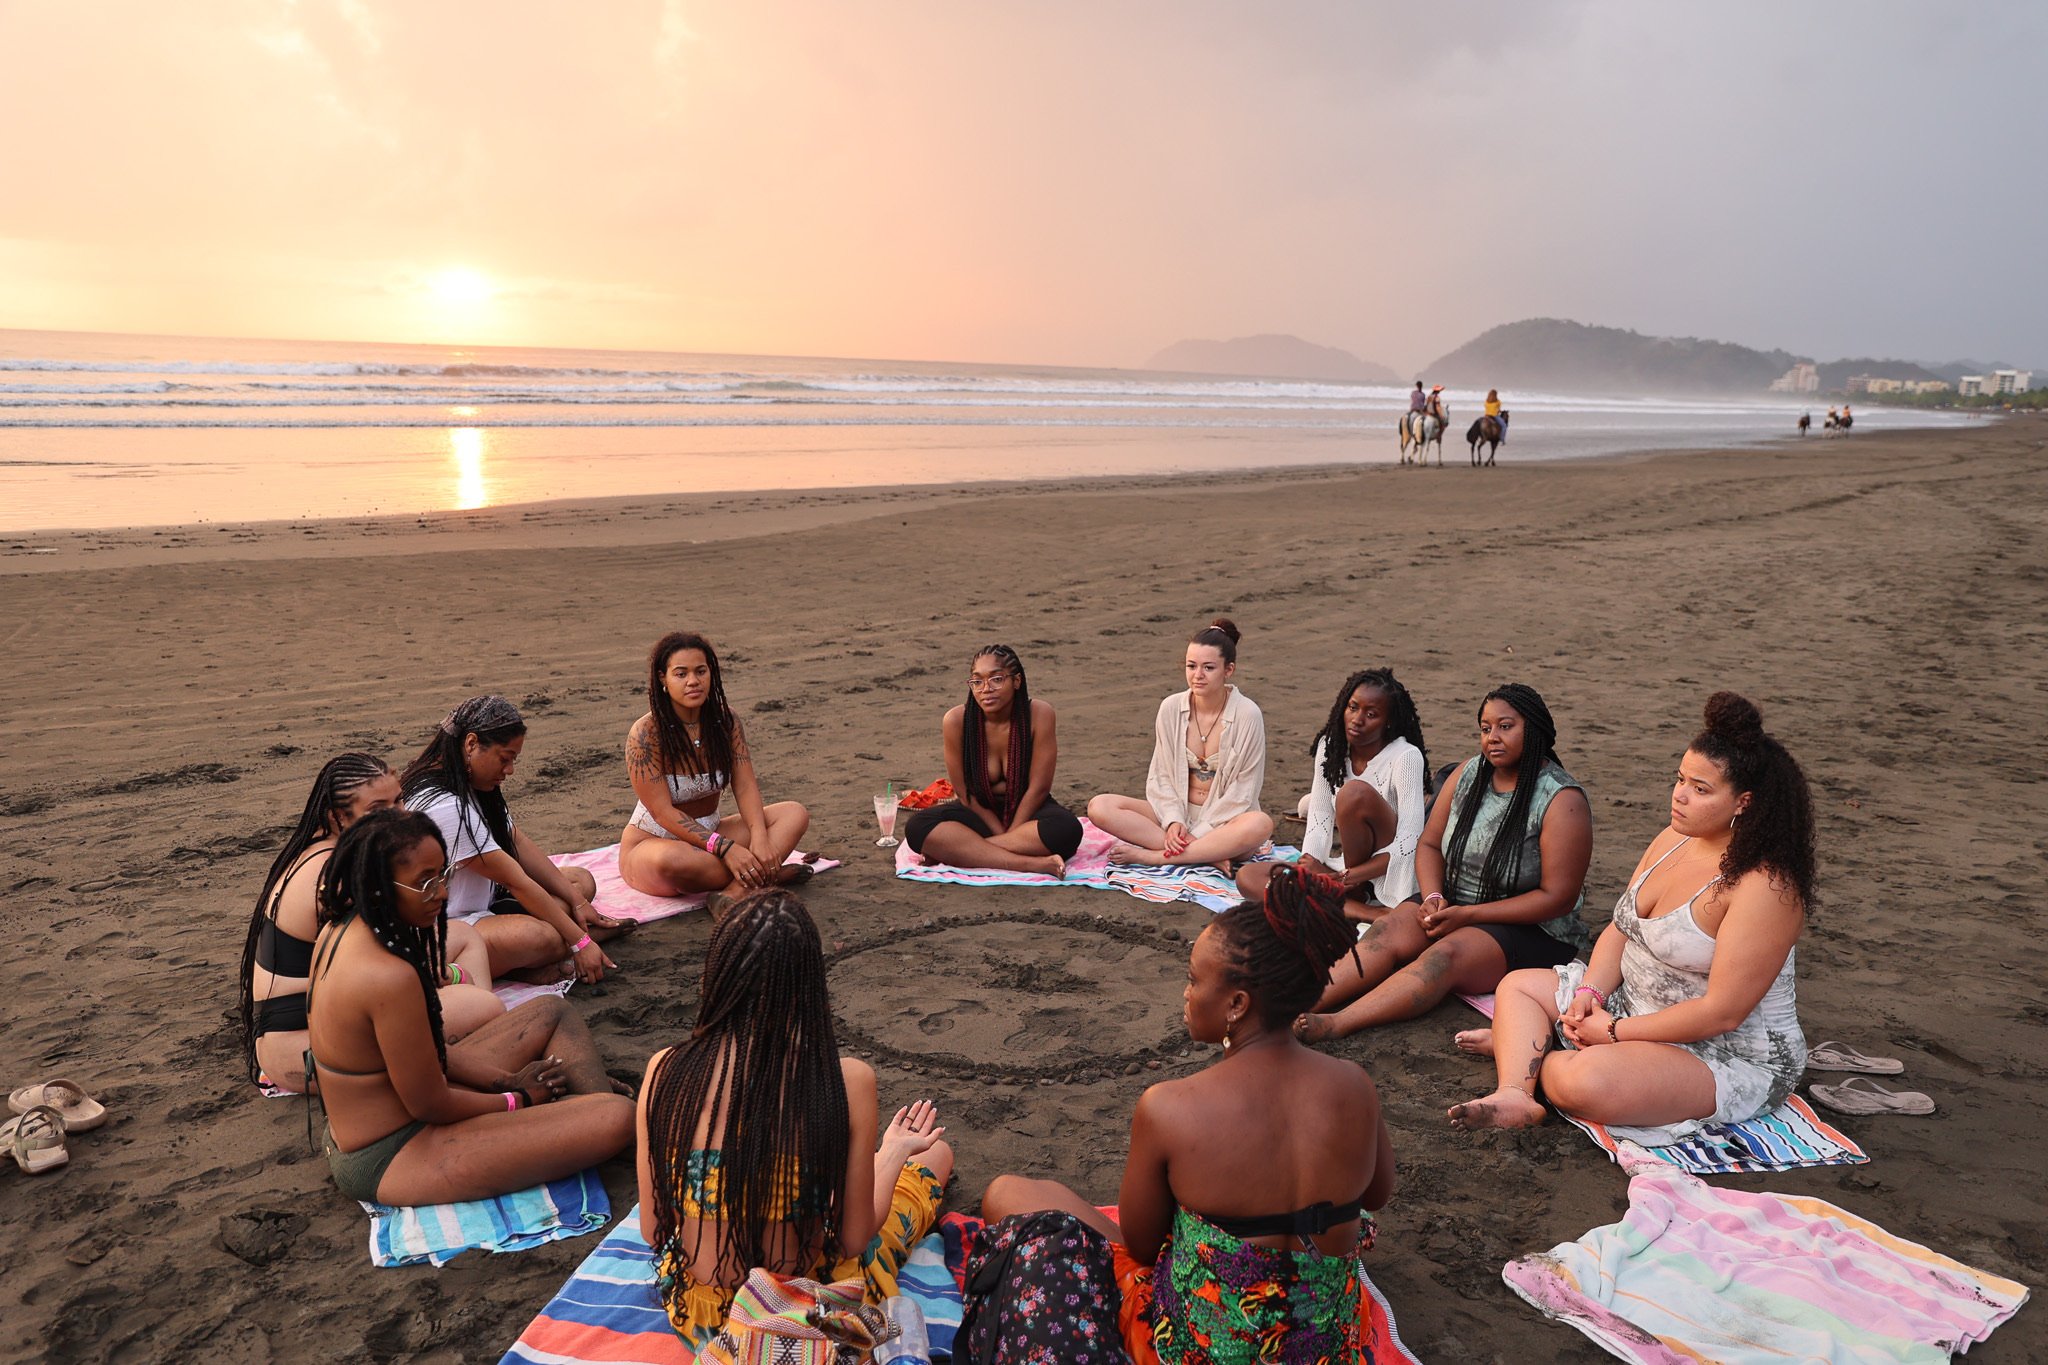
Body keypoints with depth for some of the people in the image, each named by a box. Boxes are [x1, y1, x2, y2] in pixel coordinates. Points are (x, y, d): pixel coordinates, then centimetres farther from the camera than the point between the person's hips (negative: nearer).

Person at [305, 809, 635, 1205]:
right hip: (389, 1162, -10)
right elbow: (430, 1106, -21)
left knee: (552, 1010, 18)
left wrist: (505, 1079, 4)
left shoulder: (342, 928, 0)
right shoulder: (389, 978, -31)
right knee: (617, 1118, -22)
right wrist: (517, 1099, -4)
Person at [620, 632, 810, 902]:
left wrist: (759, 838, -30)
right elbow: (663, 812, -23)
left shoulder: (725, 722, -3)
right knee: (669, 859, -42)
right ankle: (769, 873, -21)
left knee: (795, 814, -13)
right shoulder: (644, 734, -19)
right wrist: (725, 848, -33)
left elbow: (745, 788, -9)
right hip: (651, 843, -5)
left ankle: (737, 892, -34)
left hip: (709, 834, 6)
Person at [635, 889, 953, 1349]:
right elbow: (855, 1241, -14)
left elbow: (653, 1231, -7)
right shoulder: (848, 1082, -25)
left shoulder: (666, 1071, -19)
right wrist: (893, 1153, 4)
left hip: (698, 1311, 3)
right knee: (936, 1153, 24)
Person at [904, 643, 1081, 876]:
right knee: (917, 828, -28)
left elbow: (1038, 788, -13)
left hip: (1028, 810, 0)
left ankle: (954, 850, -25)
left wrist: (1010, 832, -15)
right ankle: (1031, 864, -33)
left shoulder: (1039, 714, -18)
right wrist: (1005, 836, -15)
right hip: (980, 812, 1)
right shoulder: (956, 720, -16)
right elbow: (965, 793, -9)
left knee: (1067, 830, -35)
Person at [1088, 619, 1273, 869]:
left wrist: (1198, 833, -17)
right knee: (1099, 807, -19)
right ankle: (1208, 854, -25)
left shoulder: (1247, 714, -12)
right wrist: (1173, 821, -14)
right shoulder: (1171, 708, -4)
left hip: (1224, 820, -3)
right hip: (1176, 813, 3)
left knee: (1260, 824, -38)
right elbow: (1162, 775, 3)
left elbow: (1242, 791, -10)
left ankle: (1153, 856, -28)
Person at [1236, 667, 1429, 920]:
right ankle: (1365, 912, -26)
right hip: (1343, 867, 6)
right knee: (1247, 877, -14)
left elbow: (1408, 843, -20)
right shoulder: (1330, 746, 4)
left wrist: (1349, 878, -28)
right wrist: (1310, 862, -16)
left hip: (1388, 875, -6)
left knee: (1356, 793, -32)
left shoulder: (1406, 756, -14)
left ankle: (1348, 893, -11)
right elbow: (1319, 818, 2)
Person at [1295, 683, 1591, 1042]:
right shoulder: (1469, 773, 4)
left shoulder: (1562, 800, -13)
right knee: (1389, 930, -24)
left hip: (1532, 931, -5)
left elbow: (1557, 898, -16)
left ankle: (1334, 1024, -50)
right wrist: (1433, 898, -11)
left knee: (1448, 953, -33)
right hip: (1452, 908, 6)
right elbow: (1429, 844, 10)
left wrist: (1467, 914, -18)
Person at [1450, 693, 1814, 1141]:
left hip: (1730, 1054, -9)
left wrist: (1615, 1032, -21)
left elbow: (1721, 1012, -27)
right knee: (1518, 985, 8)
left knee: (1584, 1080, -35)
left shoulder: (1762, 885, -25)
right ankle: (1514, 1094, -15)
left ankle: (1518, 1046, -6)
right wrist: (1590, 992, -9)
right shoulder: (1673, 839, 3)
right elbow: (1620, 930, 9)